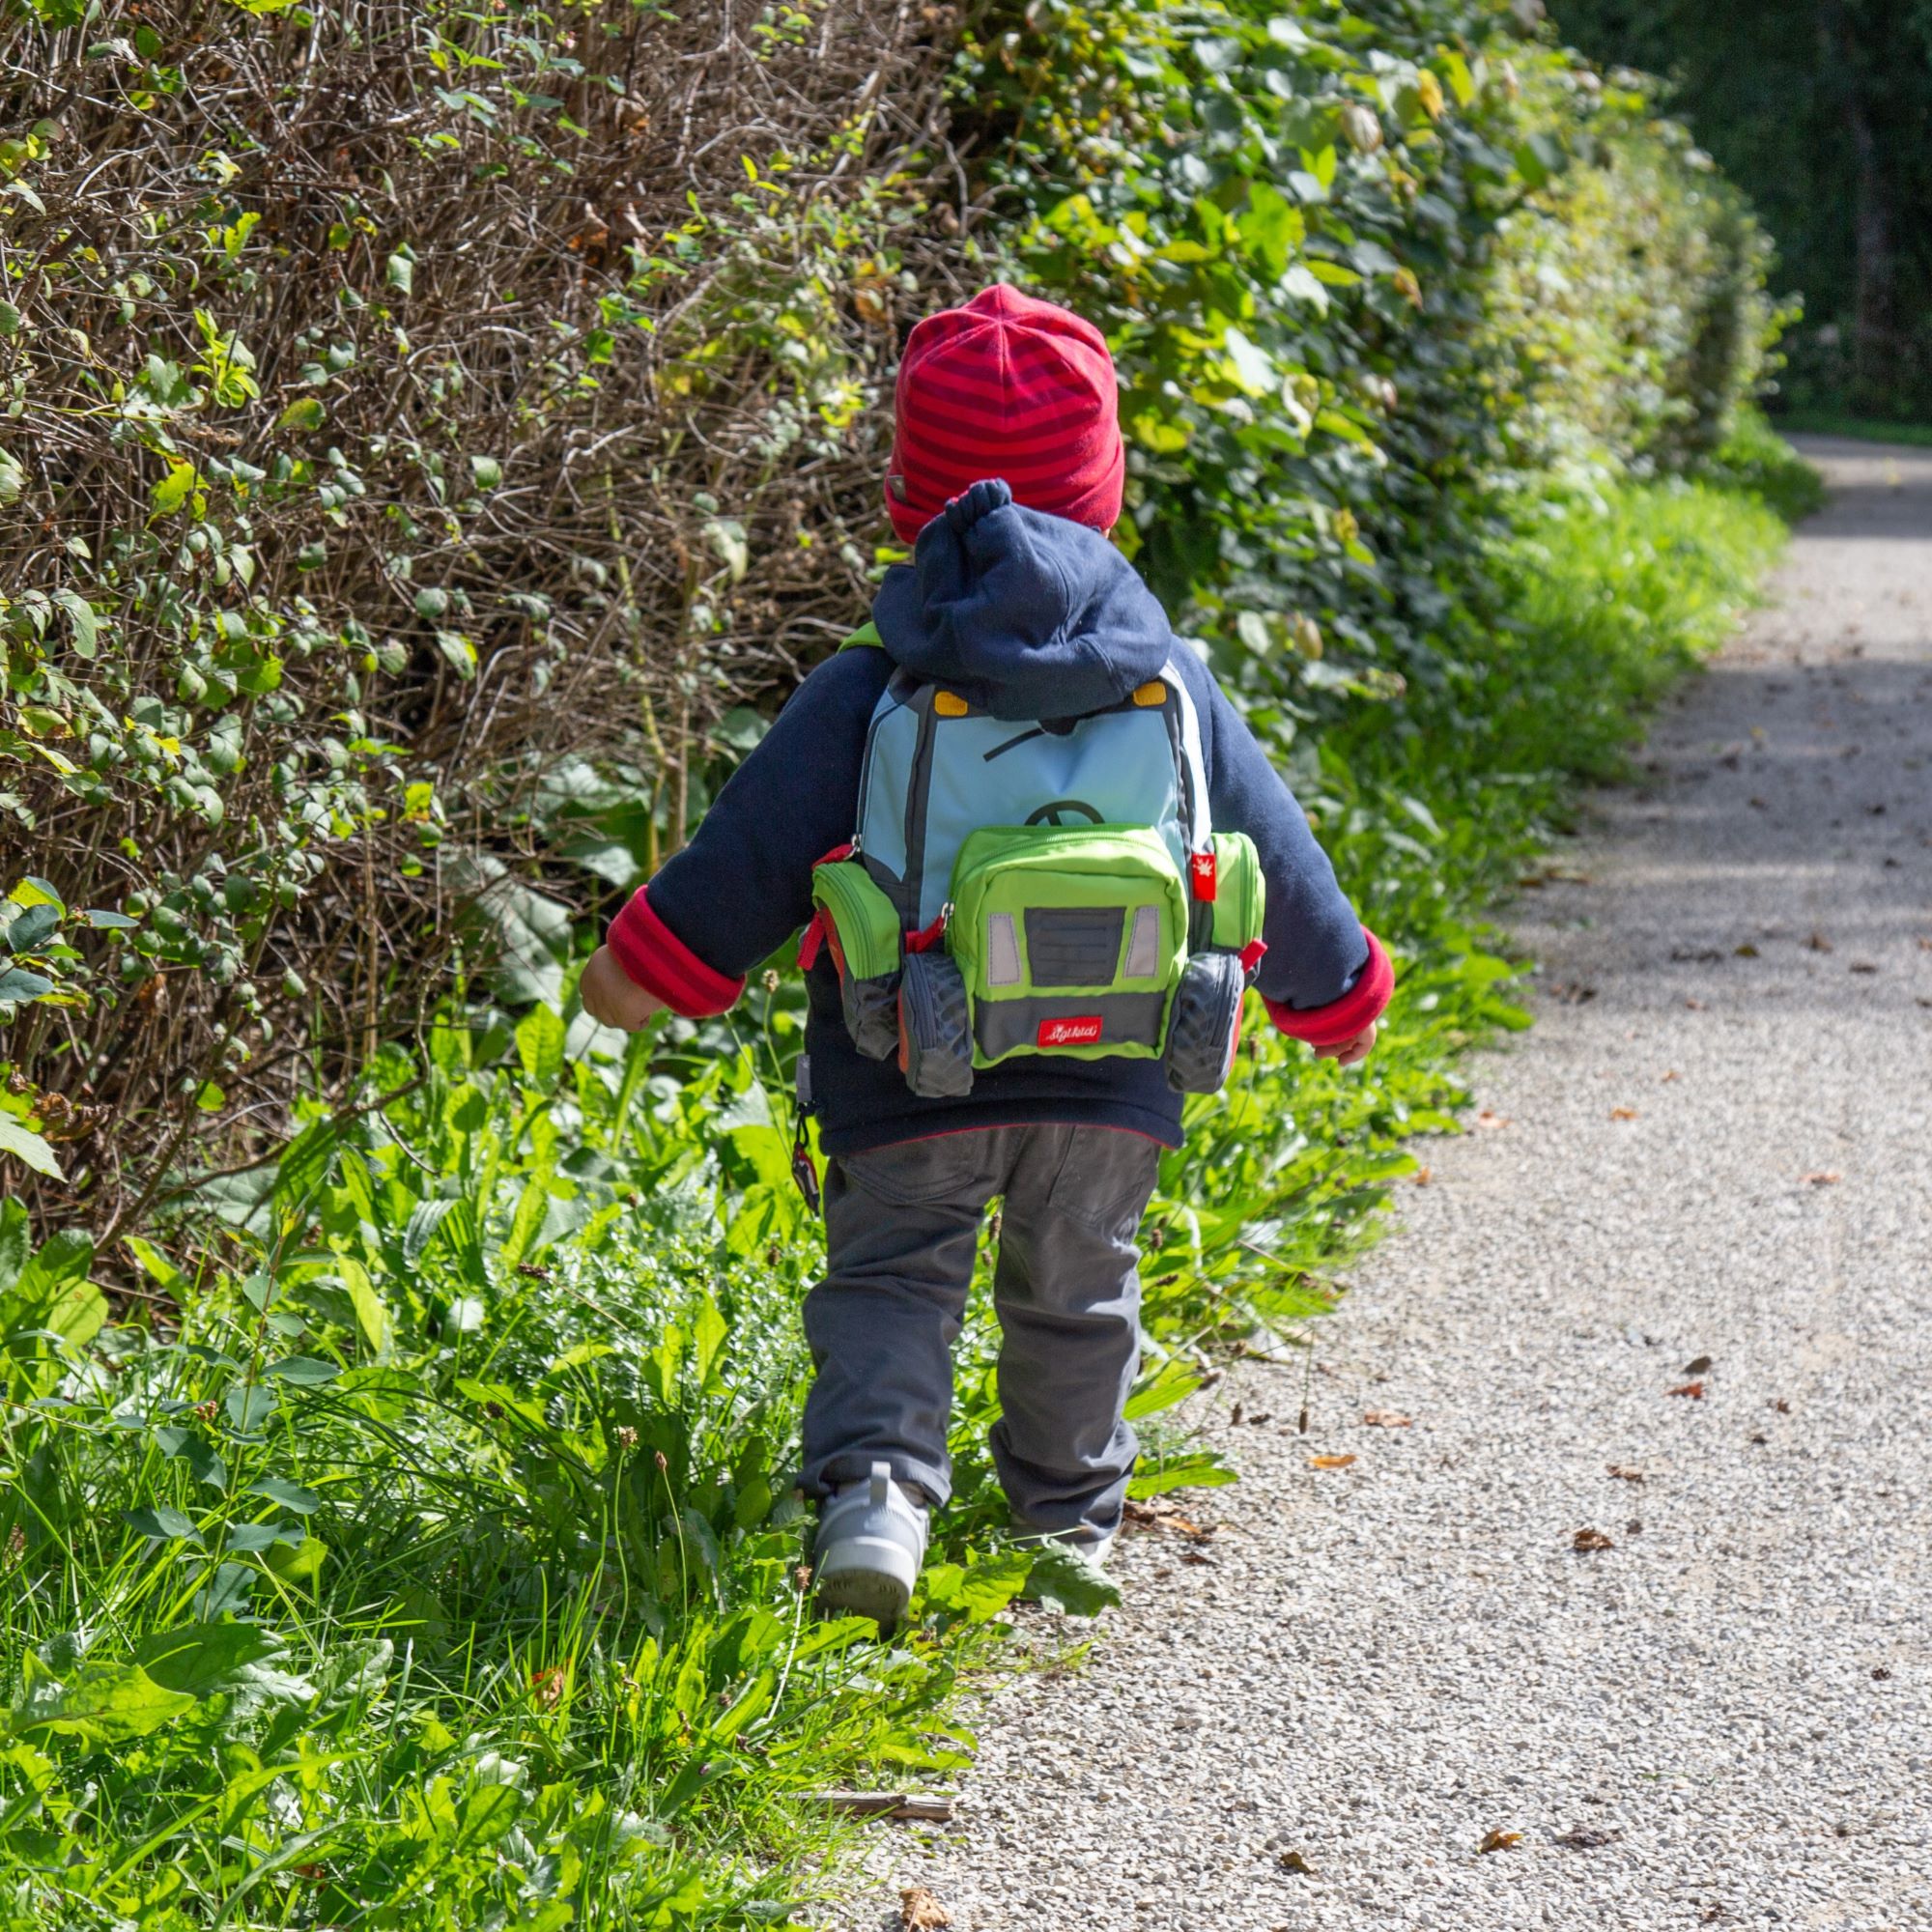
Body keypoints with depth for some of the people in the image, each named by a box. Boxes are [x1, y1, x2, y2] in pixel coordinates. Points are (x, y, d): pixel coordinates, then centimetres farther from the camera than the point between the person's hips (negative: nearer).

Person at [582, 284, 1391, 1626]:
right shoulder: (1172, 685, 4)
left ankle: (875, 1483, -15)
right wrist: (1335, 991, 31)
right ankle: (1071, 1519, 31)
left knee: (890, 1279, 7)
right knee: (1075, 1291, 19)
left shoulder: (868, 697, -3)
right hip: (1112, 1072, 2)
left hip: (912, 1077, -2)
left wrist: (641, 977, 13)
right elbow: (1272, 849, 14)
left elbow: (753, 852, 0)